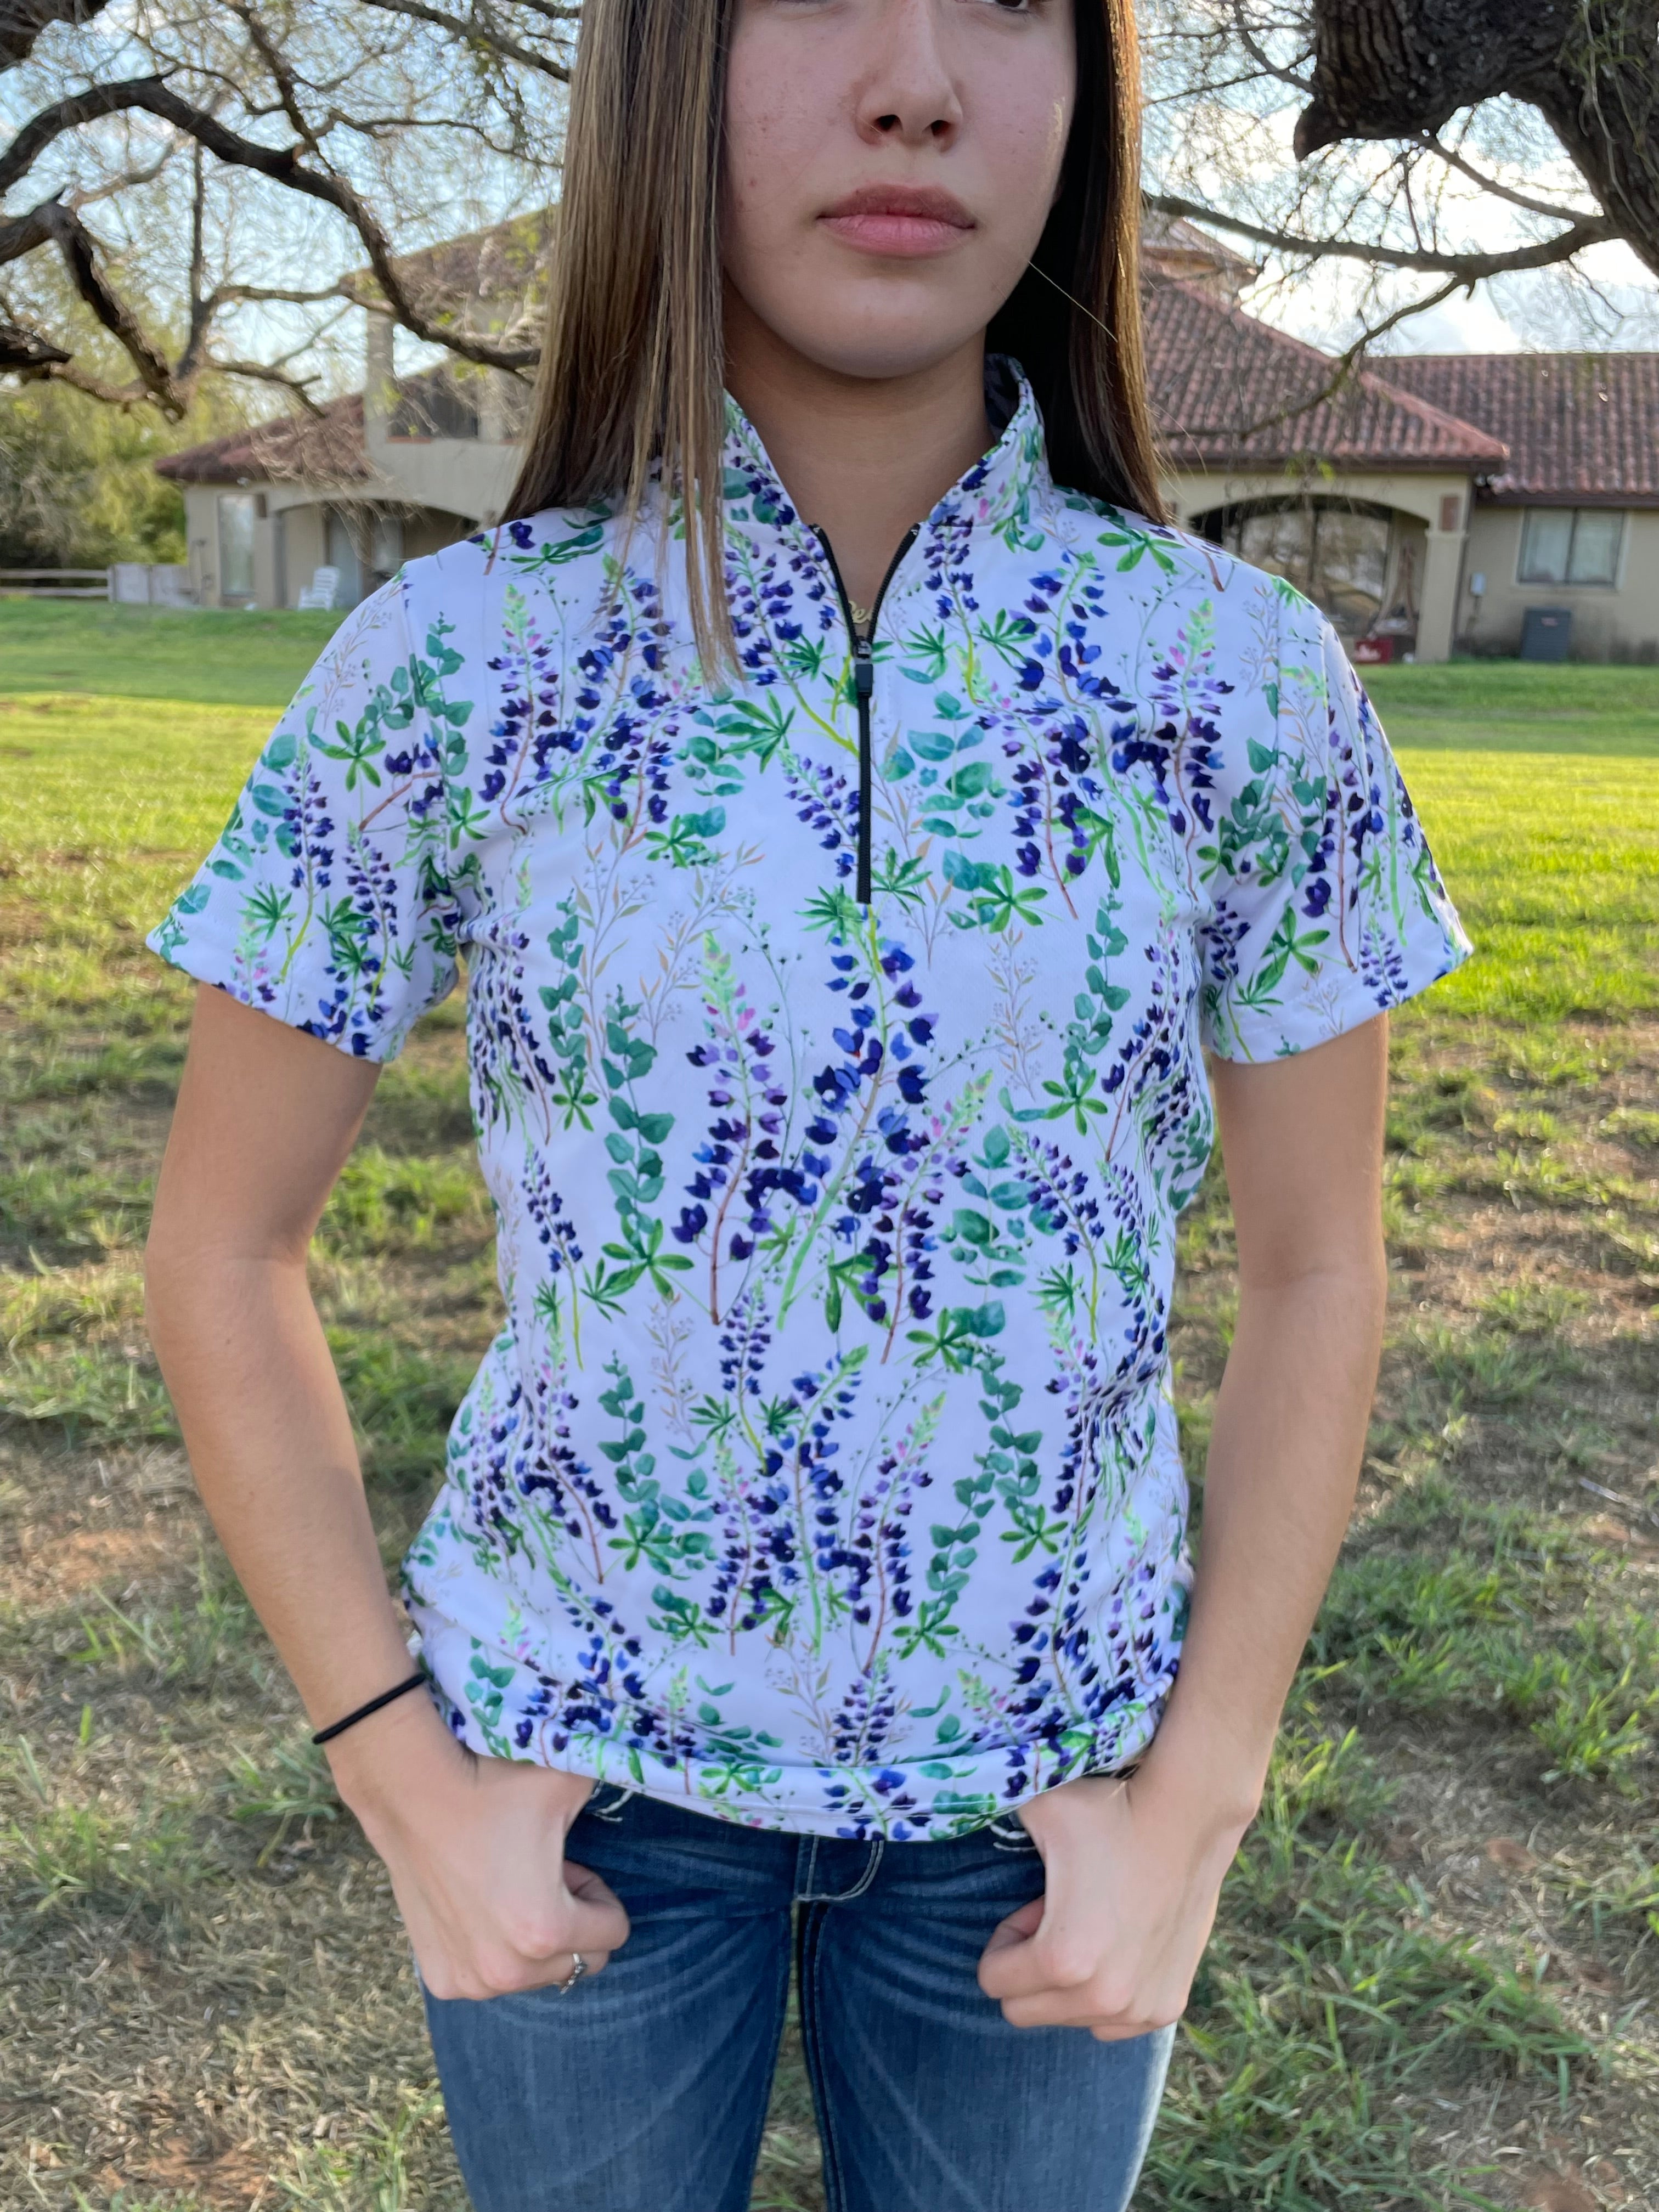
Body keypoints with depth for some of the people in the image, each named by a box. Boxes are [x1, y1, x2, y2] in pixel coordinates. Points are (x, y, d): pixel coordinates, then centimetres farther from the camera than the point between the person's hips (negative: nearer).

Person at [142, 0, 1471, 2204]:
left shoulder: (1243, 677, -11)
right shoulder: (448, 668, -13)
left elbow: (1316, 1271, -2)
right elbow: (223, 1250, -4)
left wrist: (1195, 1797, -6)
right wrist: (401, 1771, -7)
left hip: (1042, 1774, 1)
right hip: (578, 1768, 0)